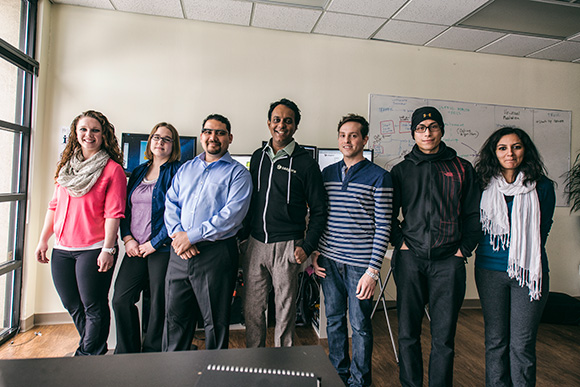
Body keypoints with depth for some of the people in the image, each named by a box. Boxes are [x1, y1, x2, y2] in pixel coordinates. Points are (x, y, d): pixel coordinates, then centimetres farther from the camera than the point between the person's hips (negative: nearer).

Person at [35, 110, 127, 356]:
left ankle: (88, 356, 21)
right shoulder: (66, 166, 12)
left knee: (94, 307, 2)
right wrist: (43, 240, 14)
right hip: (62, 249, 7)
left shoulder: (112, 169, -8)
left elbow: (113, 213, -13)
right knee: (72, 305, 17)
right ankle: (95, 350, 35)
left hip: (93, 249, -7)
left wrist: (108, 248, -17)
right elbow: (54, 206, 16)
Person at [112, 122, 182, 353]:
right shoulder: (138, 172, 16)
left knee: (158, 304, 3)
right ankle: (127, 353, 24)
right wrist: (127, 238, 1)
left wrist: (154, 243, -13)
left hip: (163, 248, -5)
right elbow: (126, 208, 16)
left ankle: (151, 355, 23)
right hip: (135, 249, 6)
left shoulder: (178, 172, -3)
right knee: (121, 299, 5)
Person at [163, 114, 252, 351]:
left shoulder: (237, 173, -2)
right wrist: (177, 234, -8)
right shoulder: (185, 169, 17)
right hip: (180, 252, 5)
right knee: (175, 316, 14)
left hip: (216, 253, -5)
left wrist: (192, 236, -17)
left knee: (216, 321, 8)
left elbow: (232, 214, -14)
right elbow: (171, 204, 11)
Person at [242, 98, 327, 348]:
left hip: (287, 246, -4)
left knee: (285, 309, 9)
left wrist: (307, 247, -10)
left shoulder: (305, 163, -4)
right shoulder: (258, 157, 10)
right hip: (255, 243, 4)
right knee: (252, 307, 13)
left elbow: (319, 210, -3)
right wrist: (244, 234, 12)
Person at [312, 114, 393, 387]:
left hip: (360, 264, -4)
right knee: (333, 321, 17)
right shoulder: (327, 173, 8)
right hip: (329, 261, 4)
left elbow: (383, 227, -7)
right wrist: (314, 253, 7)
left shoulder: (379, 177, -5)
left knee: (360, 326, 8)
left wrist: (373, 270, -12)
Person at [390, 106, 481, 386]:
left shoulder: (462, 168, 10)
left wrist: (464, 248, 1)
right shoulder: (401, 170, 10)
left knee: (444, 337, 5)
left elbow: (473, 214, 10)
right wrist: (400, 242, -1)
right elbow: (388, 214, 11)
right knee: (408, 333, 7)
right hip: (410, 259, 0)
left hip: (448, 261, 0)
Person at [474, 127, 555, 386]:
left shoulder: (542, 187, 3)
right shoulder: (484, 185, 4)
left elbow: (543, 229, 10)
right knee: (495, 340, 11)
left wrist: (526, 254, 6)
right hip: (490, 270, 1)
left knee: (522, 344, 3)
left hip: (529, 271, -1)